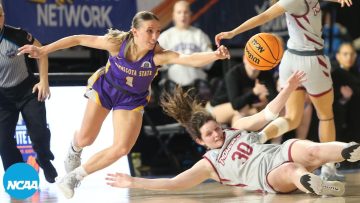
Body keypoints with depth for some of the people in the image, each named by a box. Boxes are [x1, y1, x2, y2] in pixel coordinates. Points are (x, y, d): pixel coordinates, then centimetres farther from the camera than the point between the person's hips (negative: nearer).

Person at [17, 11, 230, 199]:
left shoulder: (159, 55, -35)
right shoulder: (117, 42, -32)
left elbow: (190, 59, -51)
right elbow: (79, 40, -21)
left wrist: (215, 55, -71)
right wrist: (42, 50, -18)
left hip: (132, 101, 0)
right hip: (105, 89, 0)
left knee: (122, 149, -10)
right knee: (85, 139, 6)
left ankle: (74, 177, 8)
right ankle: (75, 150, 47)